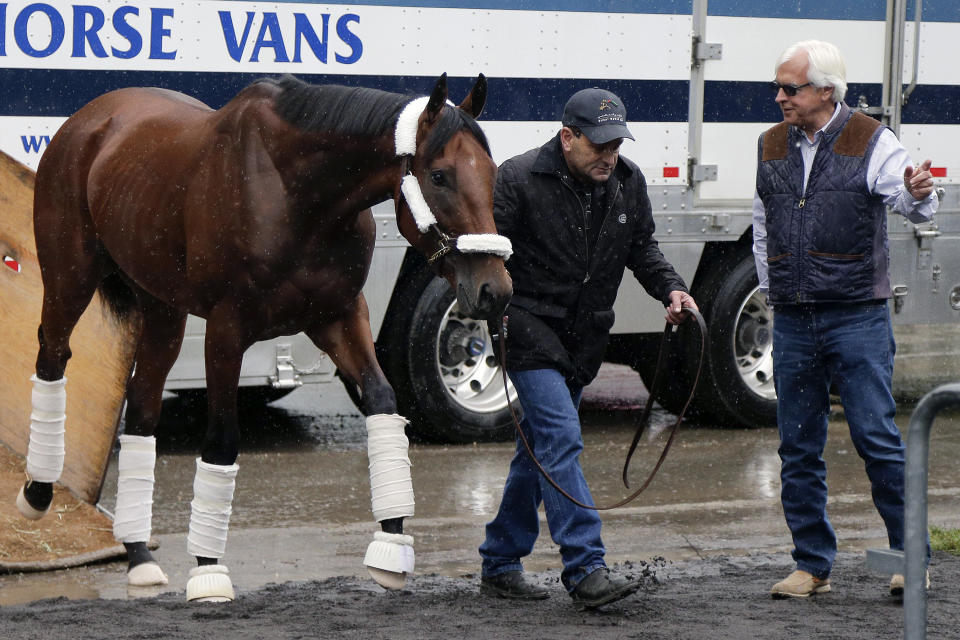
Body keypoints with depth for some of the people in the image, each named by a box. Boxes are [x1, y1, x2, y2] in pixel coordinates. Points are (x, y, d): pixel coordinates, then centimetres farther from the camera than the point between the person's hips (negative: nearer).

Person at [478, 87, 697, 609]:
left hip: (584, 336, 7)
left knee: (539, 449, 13)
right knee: (561, 439, -17)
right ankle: (586, 571, -21)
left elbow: (641, 249, 17)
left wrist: (671, 290, 0)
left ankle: (500, 565, 23)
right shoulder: (519, 179, -13)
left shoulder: (628, 183, 5)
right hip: (530, 327, -7)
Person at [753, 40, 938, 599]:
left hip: (857, 317, -5)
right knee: (799, 449, 6)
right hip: (793, 323, 5)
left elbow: (916, 207, -16)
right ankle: (813, 566, 14)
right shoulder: (772, 147, 11)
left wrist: (918, 194, -40)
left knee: (877, 439, -7)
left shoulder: (871, 142, -4)